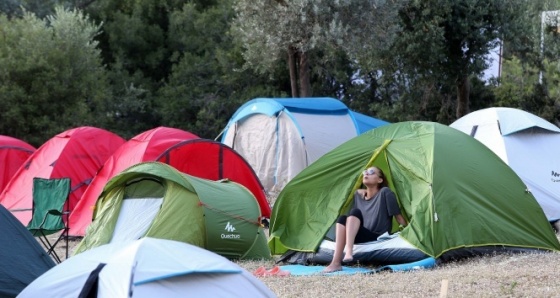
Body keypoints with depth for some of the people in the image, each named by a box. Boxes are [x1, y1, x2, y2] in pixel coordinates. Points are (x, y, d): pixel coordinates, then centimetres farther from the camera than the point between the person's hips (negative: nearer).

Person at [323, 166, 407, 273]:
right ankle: (336, 262, -34)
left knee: (355, 212, -25)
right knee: (342, 219, -21)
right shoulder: (358, 195, 14)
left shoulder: (385, 193, -4)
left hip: (378, 240, -5)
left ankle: (348, 251, -47)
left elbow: (399, 217, -4)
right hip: (362, 238, 5)